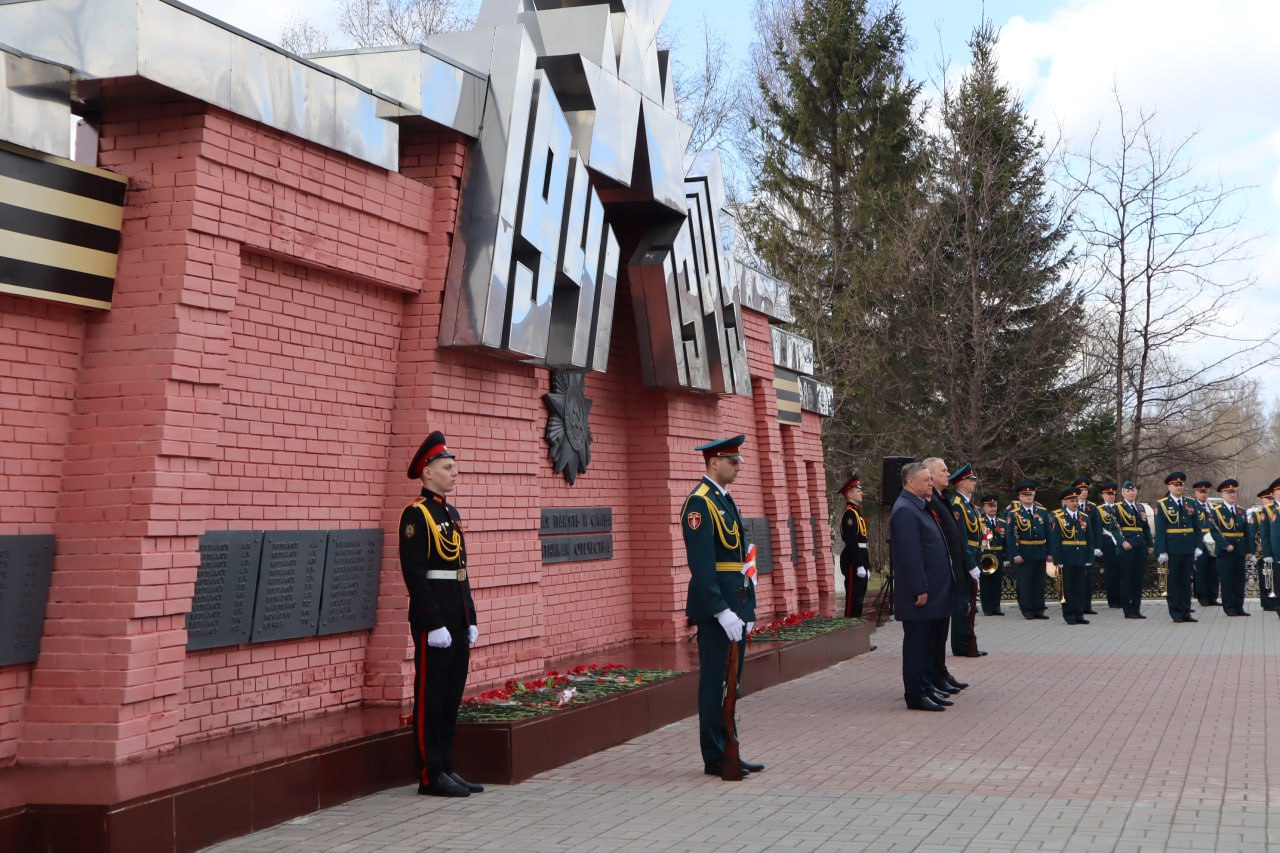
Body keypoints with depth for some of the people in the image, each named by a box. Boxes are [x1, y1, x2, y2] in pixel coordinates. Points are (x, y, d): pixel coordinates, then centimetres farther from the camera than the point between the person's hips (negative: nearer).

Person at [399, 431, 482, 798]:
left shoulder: (452, 513, 16)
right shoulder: (416, 514, -11)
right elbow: (414, 573, -17)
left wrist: (470, 620, 15)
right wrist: (434, 624, -20)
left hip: (457, 620, 9)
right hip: (433, 621, -9)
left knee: (452, 696, 13)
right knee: (431, 697, 0)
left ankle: (446, 768, 22)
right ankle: (431, 775, 8)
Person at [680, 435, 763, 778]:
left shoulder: (725, 500, 17)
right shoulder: (700, 503, -13)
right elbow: (701, 565, -20)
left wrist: (747, 608, 17)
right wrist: (722, 611, -23)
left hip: (734, 606, 9)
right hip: (714, 608, -9)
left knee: (732, 680, 14)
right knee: (715, 682, -1)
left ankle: (729, 751, 23)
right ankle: (715, 758, 8)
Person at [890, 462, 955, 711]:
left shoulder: (920, 507, 16)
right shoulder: (905, 510, -17)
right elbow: (909, 554, -22)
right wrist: (920, 590, -22)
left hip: (930, 590, 10)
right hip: (918, 594, -10)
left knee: (925, 642, 15)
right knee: (916, 642, -3)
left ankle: (925, 688, 23)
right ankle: (916, 695, 4)